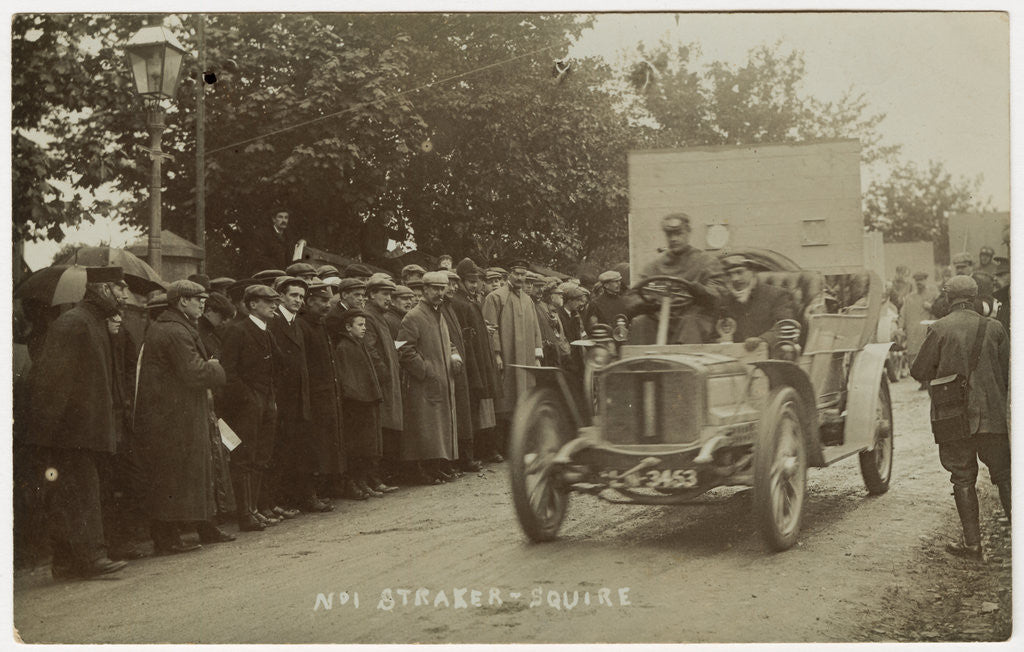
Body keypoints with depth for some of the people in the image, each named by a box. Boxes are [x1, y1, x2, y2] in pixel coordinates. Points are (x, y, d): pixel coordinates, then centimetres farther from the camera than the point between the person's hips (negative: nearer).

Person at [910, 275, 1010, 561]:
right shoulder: (994, 328, 0)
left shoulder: (939, 329, -7)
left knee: (963, 478, 6)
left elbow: (920, 372, -3)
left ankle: (972, 542, 7)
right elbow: (1008, 372, 6)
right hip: (993, 414, 2)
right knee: (1004, 475, 11)